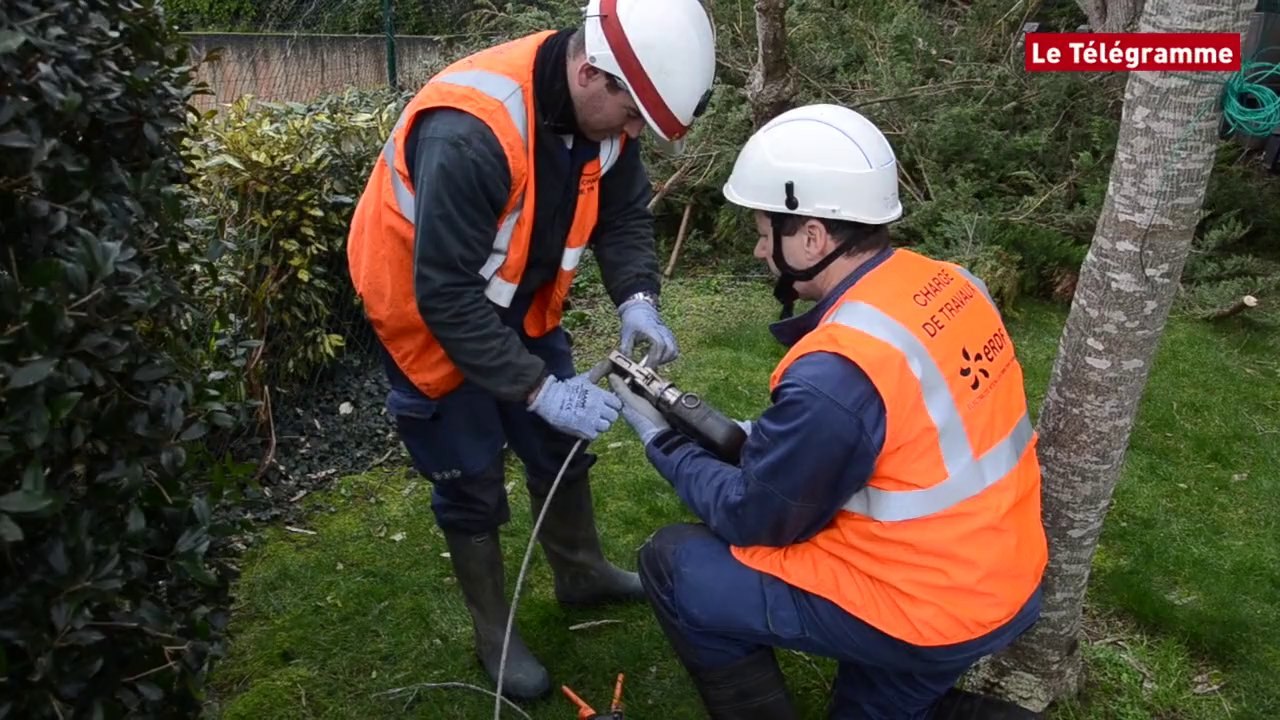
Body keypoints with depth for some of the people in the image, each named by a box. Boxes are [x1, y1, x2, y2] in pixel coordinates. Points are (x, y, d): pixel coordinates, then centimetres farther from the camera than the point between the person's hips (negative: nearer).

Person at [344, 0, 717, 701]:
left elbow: (623, 215, -3)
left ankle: (581, 573, 40)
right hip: (426, 306, -7)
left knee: (560, 444, 16)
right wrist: (539, 389, -34)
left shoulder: (601, 108, -15)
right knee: (472, 477, 2)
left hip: (515, 299, 7)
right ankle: (494, 632, 25)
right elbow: (445, 295, -36)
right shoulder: (469, 133, -38)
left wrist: (636, 300, -20)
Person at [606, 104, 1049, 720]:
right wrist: (763, 437, 6)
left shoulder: (833, 371, -30)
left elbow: (753, 519, -14)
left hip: (926, 614, -8)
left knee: (672, 562, 2)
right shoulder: (952, 284, -4)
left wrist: (659, 436, -1)